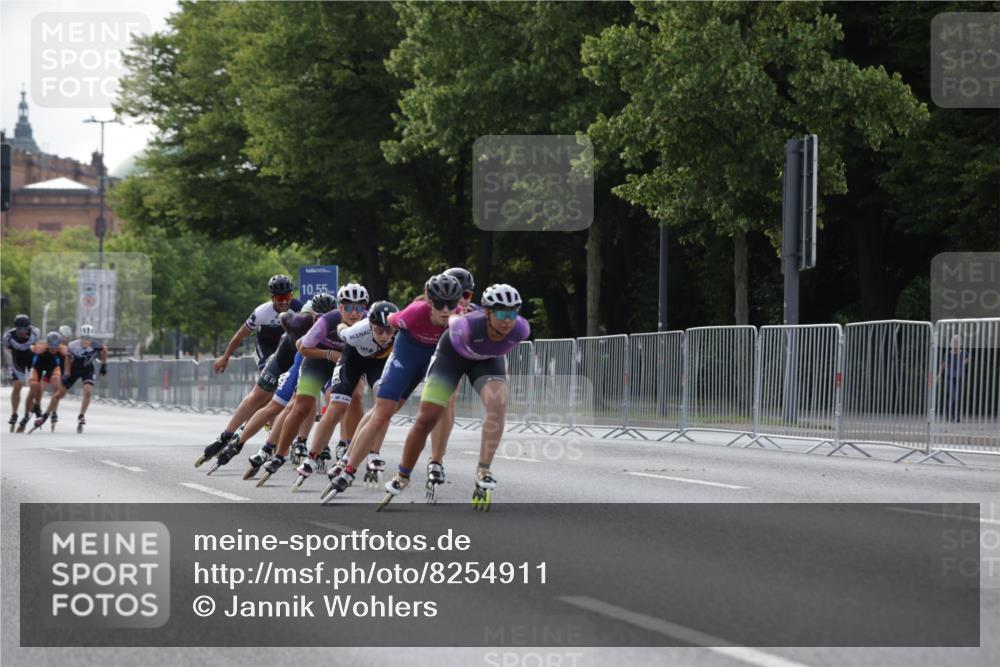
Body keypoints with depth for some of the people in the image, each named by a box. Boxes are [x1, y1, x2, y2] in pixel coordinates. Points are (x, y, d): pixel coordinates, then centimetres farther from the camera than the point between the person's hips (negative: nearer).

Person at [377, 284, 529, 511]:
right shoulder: (467, 326, -41)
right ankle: (402, 477, 15)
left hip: (489, 360, 2)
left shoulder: (520, 330, -32)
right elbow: (450, 319, -15)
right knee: (427, 418, -4)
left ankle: (483, 472, -20)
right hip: (453, 353, -2)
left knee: (498, 403, -27)